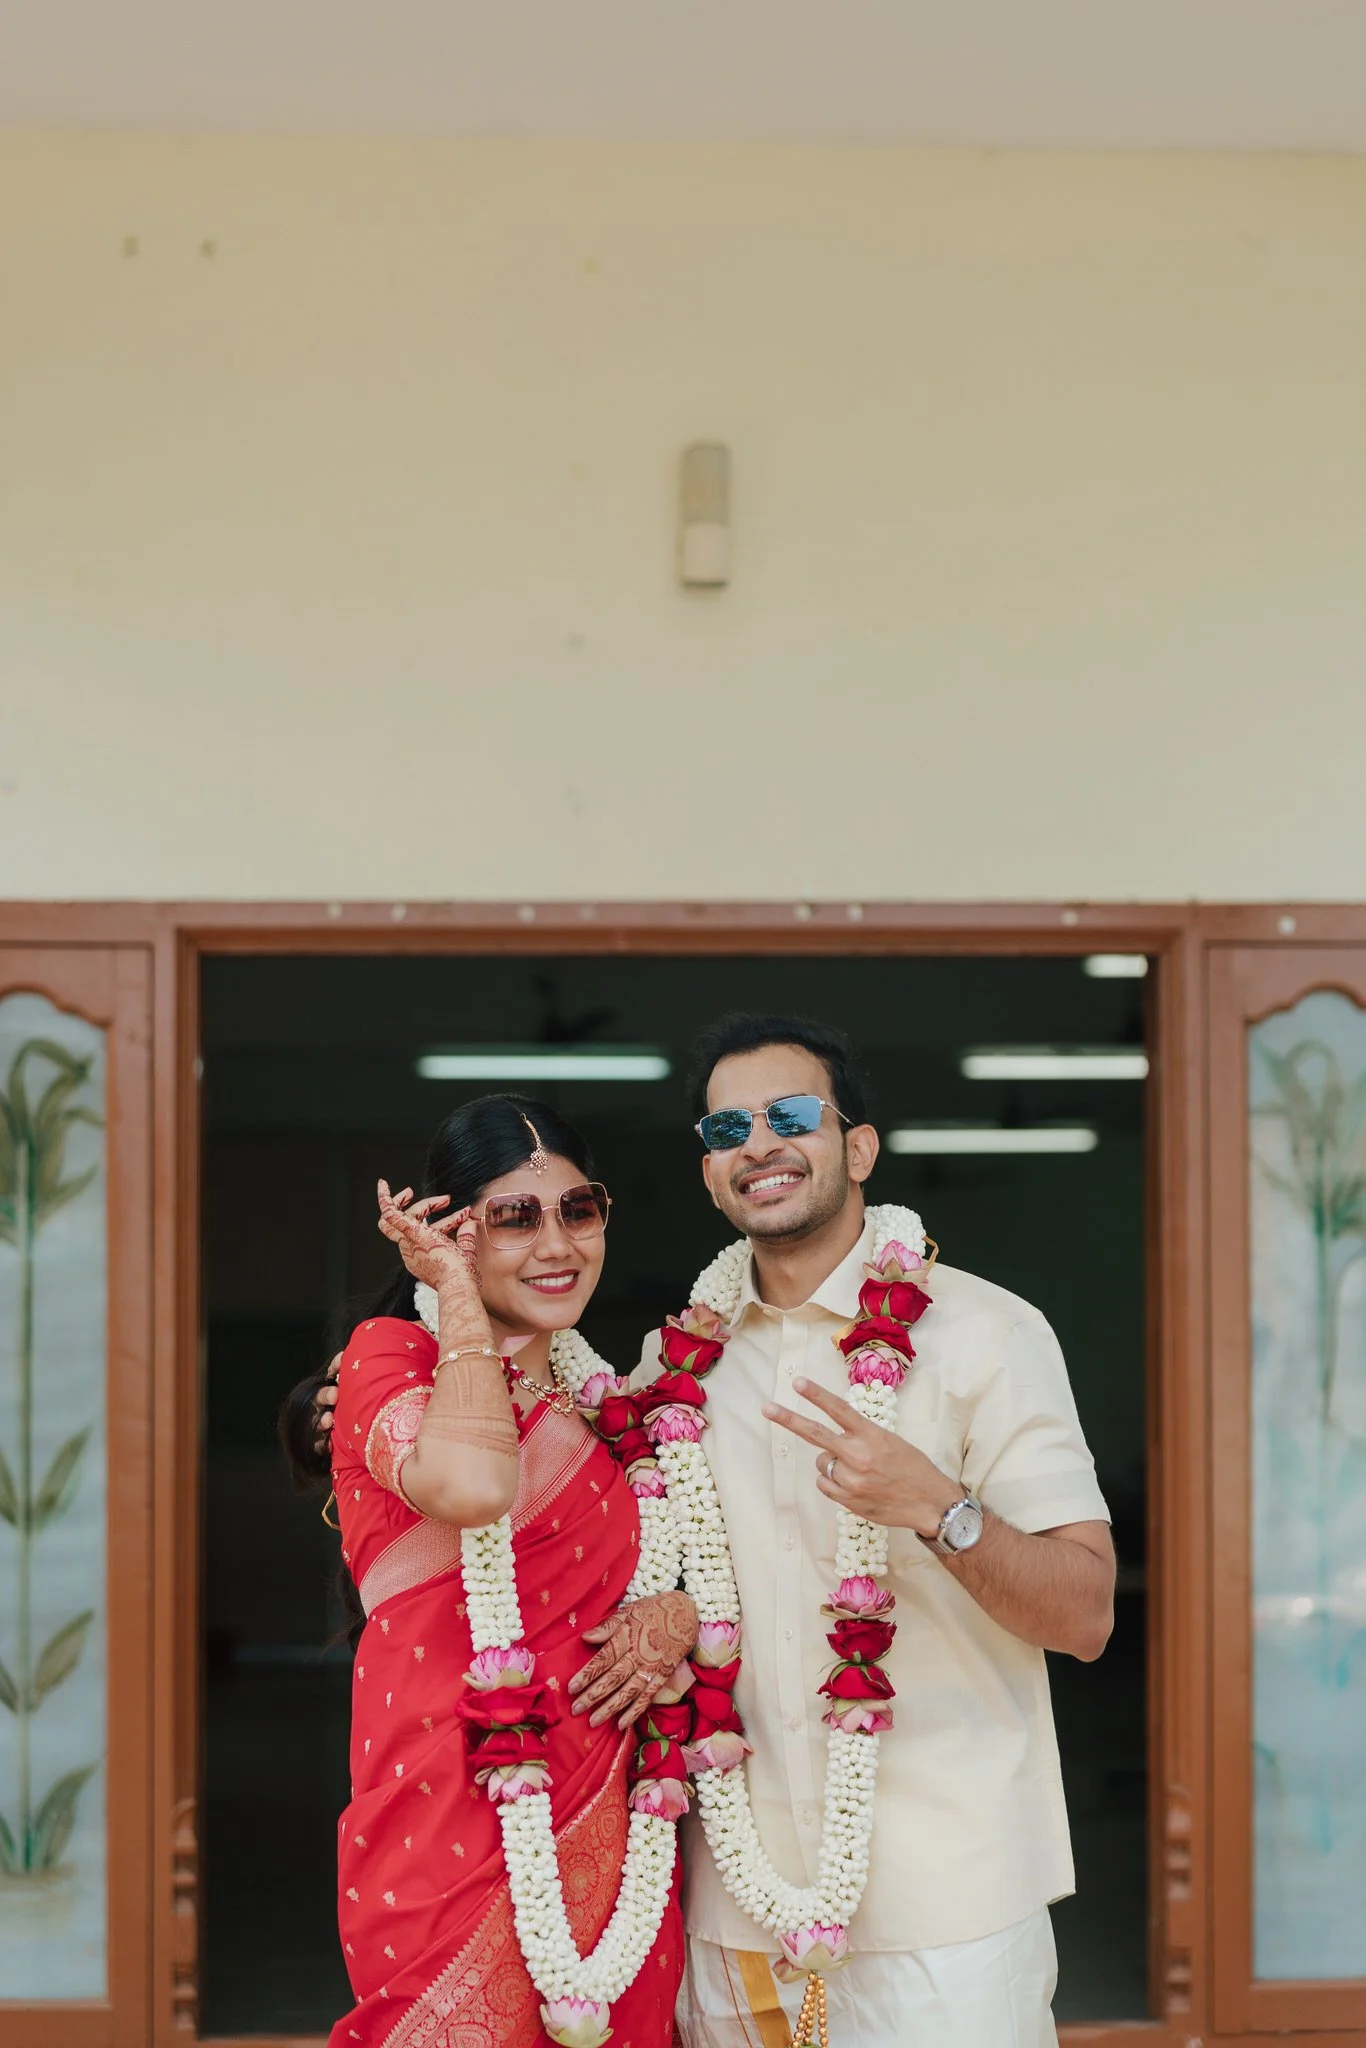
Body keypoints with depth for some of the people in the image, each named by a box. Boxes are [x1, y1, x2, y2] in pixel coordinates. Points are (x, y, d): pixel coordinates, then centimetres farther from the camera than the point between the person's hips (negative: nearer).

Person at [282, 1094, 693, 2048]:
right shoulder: (389, 1354, -5)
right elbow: (473, 1486, -26)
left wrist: (680, 1613, 0)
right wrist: (457, 1294, -13)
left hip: (608, 1829, 6)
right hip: (456, 1819, -6)